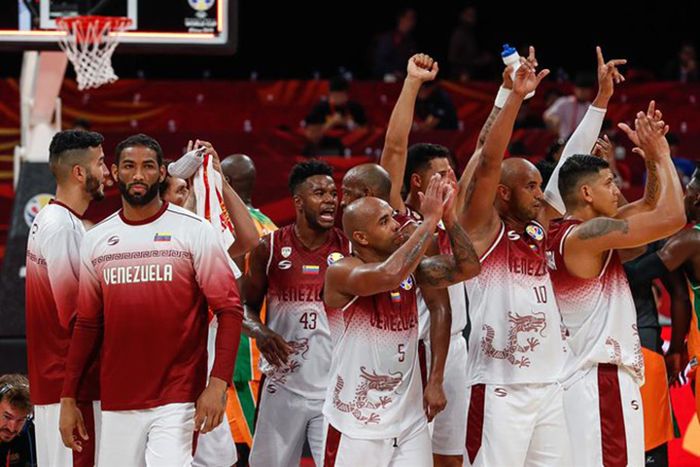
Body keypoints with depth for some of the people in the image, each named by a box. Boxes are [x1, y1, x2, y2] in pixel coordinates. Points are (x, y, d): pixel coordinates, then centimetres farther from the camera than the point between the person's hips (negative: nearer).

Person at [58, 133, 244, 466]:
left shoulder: (193, 230, -2)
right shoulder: (95, 240, 10)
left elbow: (229, 310, -6)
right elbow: (87, 324, 14)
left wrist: (218, 383, -17)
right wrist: (68, 398, 9)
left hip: (177, 400, -4)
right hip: (117, 402, 4)